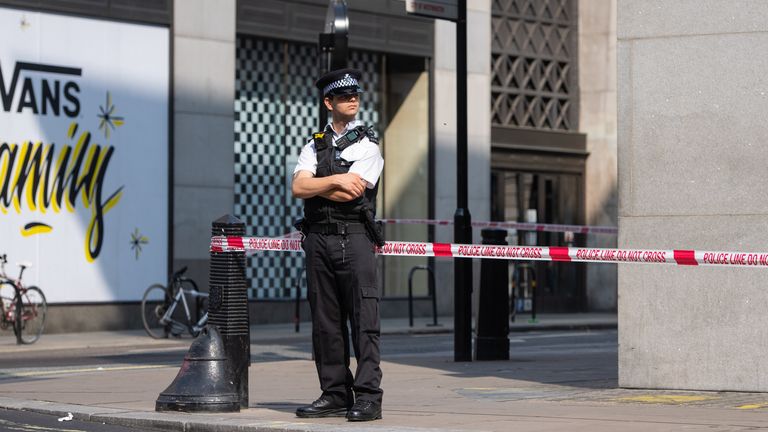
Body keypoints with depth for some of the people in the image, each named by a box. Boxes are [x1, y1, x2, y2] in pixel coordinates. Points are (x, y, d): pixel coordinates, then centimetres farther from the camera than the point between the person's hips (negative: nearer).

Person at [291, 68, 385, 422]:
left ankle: (368, 397, -10)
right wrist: (335, 181, -9)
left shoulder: (368, 145, 4)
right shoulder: (314, 146, 16)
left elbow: (351, 192, -9)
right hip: (319, 238, 4)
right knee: (325, 321, 6)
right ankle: (335, 395, 12)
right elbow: (298, 187, 1)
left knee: (363, 320, -9)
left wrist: (315, 187, 0)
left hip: (354, 237, -4)